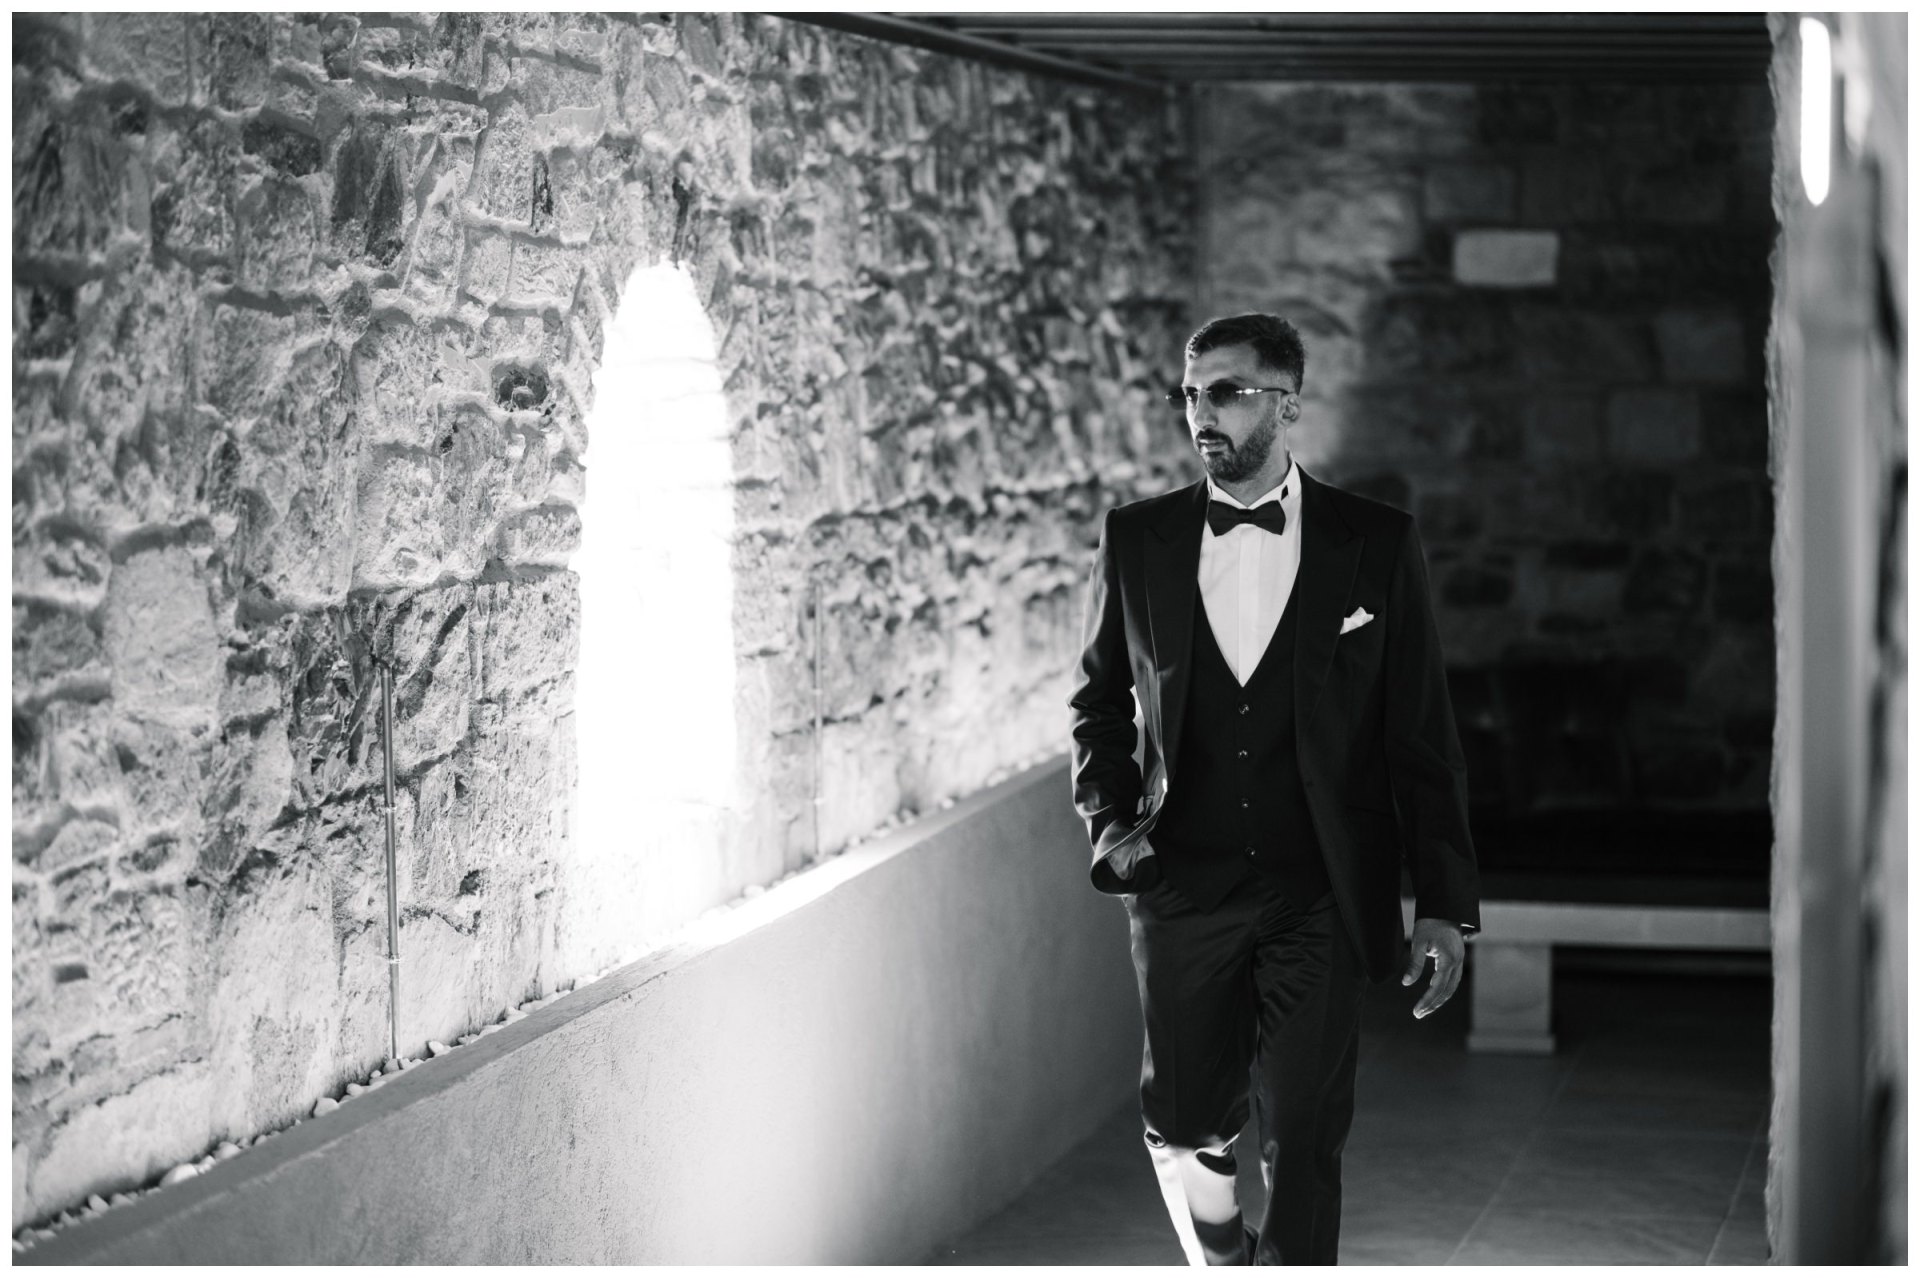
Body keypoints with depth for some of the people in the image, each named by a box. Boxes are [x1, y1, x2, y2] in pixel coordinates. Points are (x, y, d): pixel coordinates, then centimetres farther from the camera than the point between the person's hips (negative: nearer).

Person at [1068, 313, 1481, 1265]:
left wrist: (1444, 904, -3)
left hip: (1320, 897, -2)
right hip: (1182, 886, 2)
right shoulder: (1136, 540, 4)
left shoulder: (1376, 544, -2)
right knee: (1183, 1123, 6)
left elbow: (1422, 737, 0)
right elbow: (1099, 697, 18)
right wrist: (1110, 819, 2)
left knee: (1303, 1140, -4)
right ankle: (1224, 1263, 36)